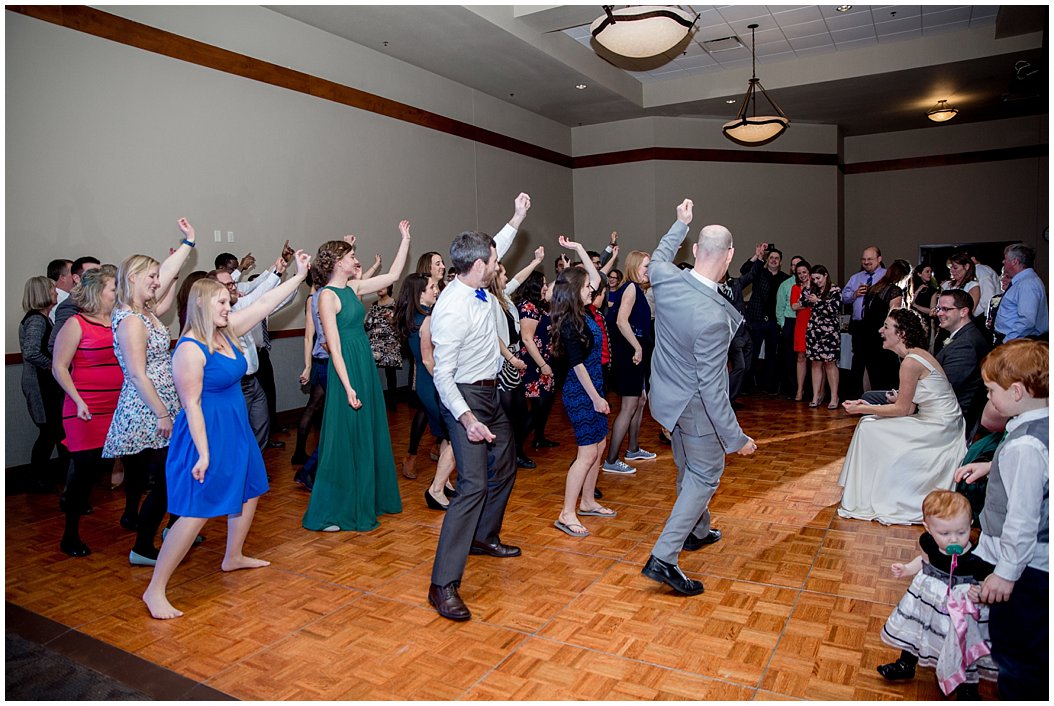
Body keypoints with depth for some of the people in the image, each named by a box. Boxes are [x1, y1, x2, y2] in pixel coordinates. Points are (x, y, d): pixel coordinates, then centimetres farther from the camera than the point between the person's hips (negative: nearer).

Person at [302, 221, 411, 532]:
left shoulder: (352, 287, 9)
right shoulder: (328, 296, -14)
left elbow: (393, 275, 16)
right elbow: (334, 346, -18)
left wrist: (405, 239, 14)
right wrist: (348, 387, -20)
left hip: (366, 366, 9)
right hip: (347, 369, -9)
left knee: (370, 434, 16)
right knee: (346, 439, -1)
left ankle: (369, 500, 32)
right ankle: (328, 513, 12)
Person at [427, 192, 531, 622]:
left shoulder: (477, 289, 1)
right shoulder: (453, 309, -25)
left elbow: (495, 249, 24)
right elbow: (442, 375, -25)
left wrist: (517, 218, 27)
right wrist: (467, 419, -33)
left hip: (491, 394, 10)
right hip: (465, 399, -10)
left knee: (504, 468, 22)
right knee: (474, 484, -16)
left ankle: (485, 537, 43)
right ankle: (444, 584, -10)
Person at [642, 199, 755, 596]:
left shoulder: (665, 279, -15)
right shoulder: (713, 317, -34)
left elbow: (659, 256, 13)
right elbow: (711, 386, -29)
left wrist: (681, 223, 28)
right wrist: (736, 438, -20)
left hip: (670, 396, 8)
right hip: (696, 405, -8)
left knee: (689, 470, 26)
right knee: (705, 476, 9)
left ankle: (697, 531, 49)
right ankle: (663, 558, 5)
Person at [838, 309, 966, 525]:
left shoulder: (911, 361, -20)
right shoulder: (918, 354, 10)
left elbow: (902, 409, -15)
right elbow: (908, 407, 8)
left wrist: (862, 409, -8)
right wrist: (867, 407, 5)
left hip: (937, 429, -9)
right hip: (939, 426, 9)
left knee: (870, 428, -9)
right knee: (870, 424, 6)